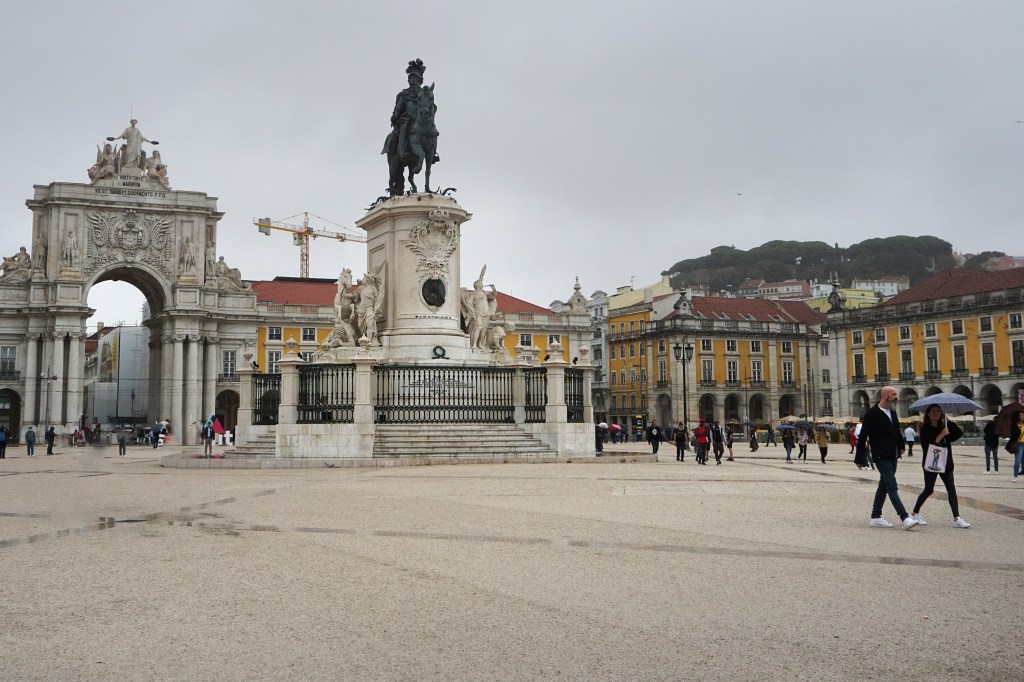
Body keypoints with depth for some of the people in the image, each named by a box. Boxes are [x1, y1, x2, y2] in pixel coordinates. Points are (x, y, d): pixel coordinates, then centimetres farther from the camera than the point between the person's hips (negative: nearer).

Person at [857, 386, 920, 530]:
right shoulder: (872, 414, -13)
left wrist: (901, 447, 15)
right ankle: (905, 519, -17)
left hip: (892, 457, 9)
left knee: (884, 486, 13)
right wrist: (859, 458, -12)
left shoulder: (892, 412, 12)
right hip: (881, 457, -9)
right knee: (892, 487, -12)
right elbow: (862, 437, -13)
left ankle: (876, 517, 20)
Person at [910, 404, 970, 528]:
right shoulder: (925, 428, -7)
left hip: (945, 463, 5)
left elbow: (959, 433, 0)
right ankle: (915, 513, 22)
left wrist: (948, 420, -4)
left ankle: (957, 519, -8)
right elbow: (927, 445, -18)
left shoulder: (944, 426, 9)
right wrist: (941, 435, -24)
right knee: (928, 490, 3)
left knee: (951, 489, -4)